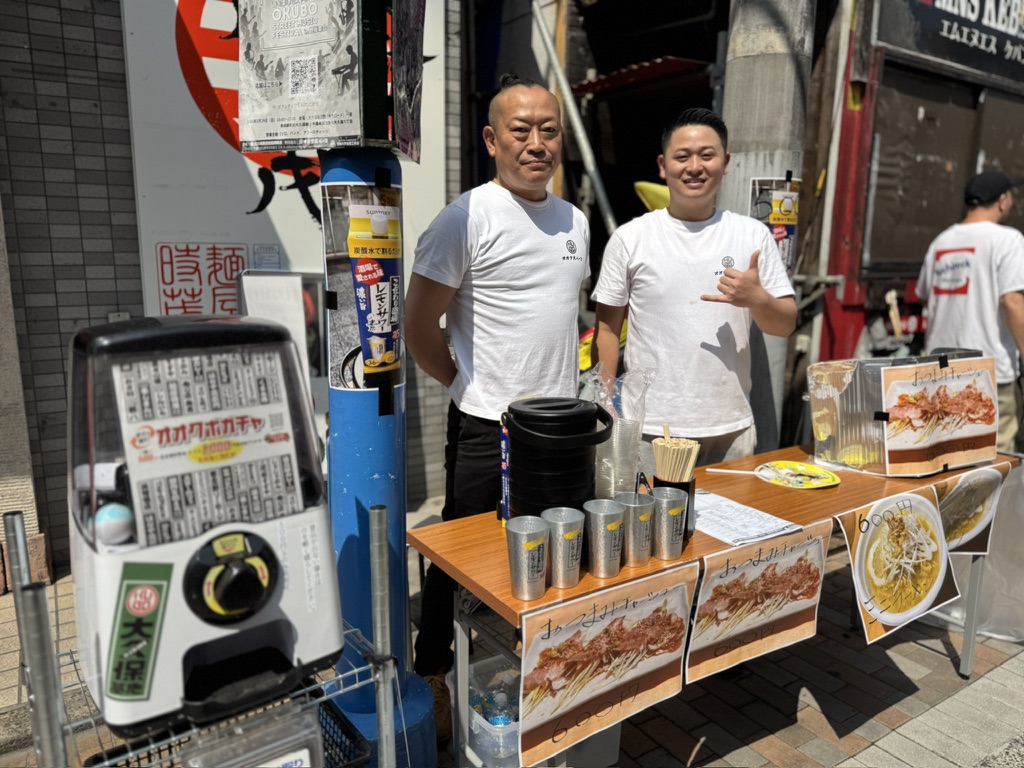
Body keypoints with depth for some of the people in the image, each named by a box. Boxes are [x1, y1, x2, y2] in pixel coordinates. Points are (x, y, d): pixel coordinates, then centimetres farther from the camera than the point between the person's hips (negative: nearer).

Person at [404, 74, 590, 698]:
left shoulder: (575, 221, 9)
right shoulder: (467, 219, -12)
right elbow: (419, 327, -11)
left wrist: (563, 382, 13)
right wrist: (471, 387, -3)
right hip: (488, 429, -6)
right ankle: (434, 677, 31)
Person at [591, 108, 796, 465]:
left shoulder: (754, 235, 5)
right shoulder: (629, 238, 0)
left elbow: (787, 324, 7)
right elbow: (607, 328, 2)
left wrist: (756, 298, -15)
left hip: (732, 427, 2)